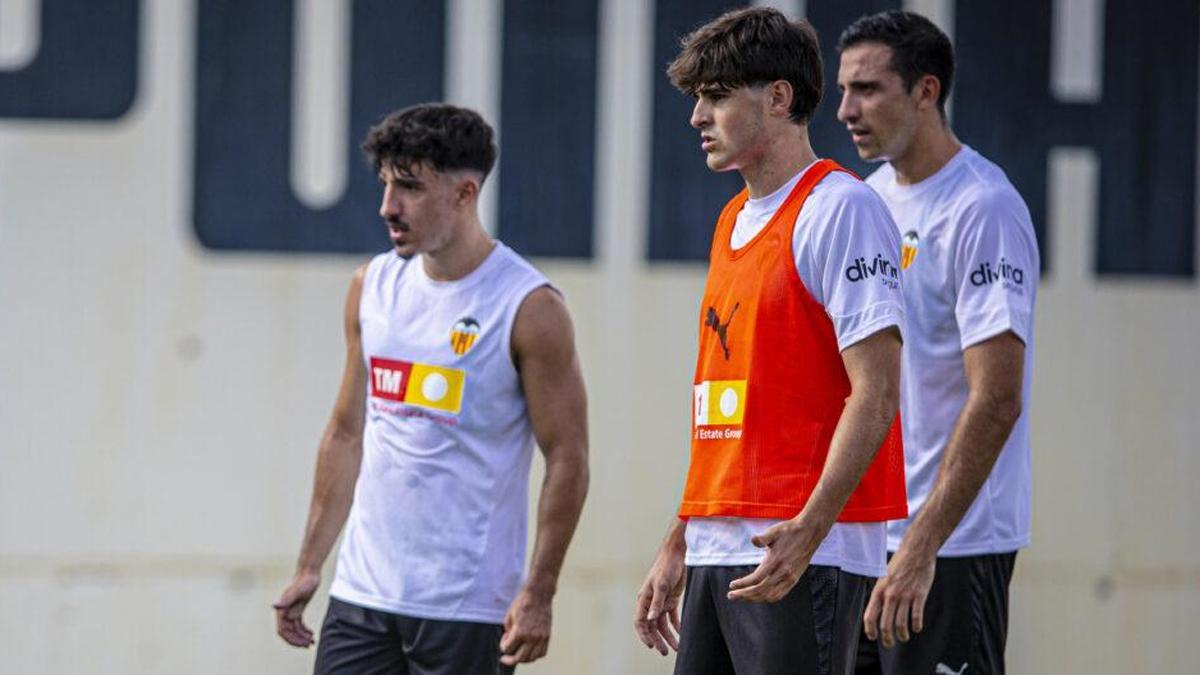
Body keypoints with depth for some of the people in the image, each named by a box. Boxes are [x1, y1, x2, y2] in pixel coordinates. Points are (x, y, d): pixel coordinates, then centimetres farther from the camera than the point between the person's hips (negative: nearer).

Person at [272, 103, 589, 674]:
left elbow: (567, 460, -9)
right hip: (361, 594, 6)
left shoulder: (529, 307, -9)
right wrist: (309, 567, 14)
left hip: (467, 610, -5)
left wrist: (538, 593, -15)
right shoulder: (372, 287, 9)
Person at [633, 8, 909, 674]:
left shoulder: (840, 209, -8)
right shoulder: (732, 223, 18)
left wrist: (806, 531, -24)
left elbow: (875, 393, -15)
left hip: (802, 554, -9)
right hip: (716, 554, 9)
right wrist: (678, 544, 21)